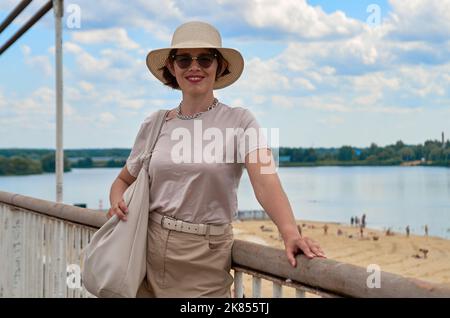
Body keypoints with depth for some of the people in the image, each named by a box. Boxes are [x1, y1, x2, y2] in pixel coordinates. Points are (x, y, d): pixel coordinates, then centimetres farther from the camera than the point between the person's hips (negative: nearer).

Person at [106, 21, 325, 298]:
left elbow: (265, 180, -21)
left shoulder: (239, 121, -7)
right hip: (150, 248, 3)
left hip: (205, 257, -3)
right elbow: (123, 181, 15)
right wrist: (118, 203, -7)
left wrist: (290, 231, -38)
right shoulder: (155, 125, 4)